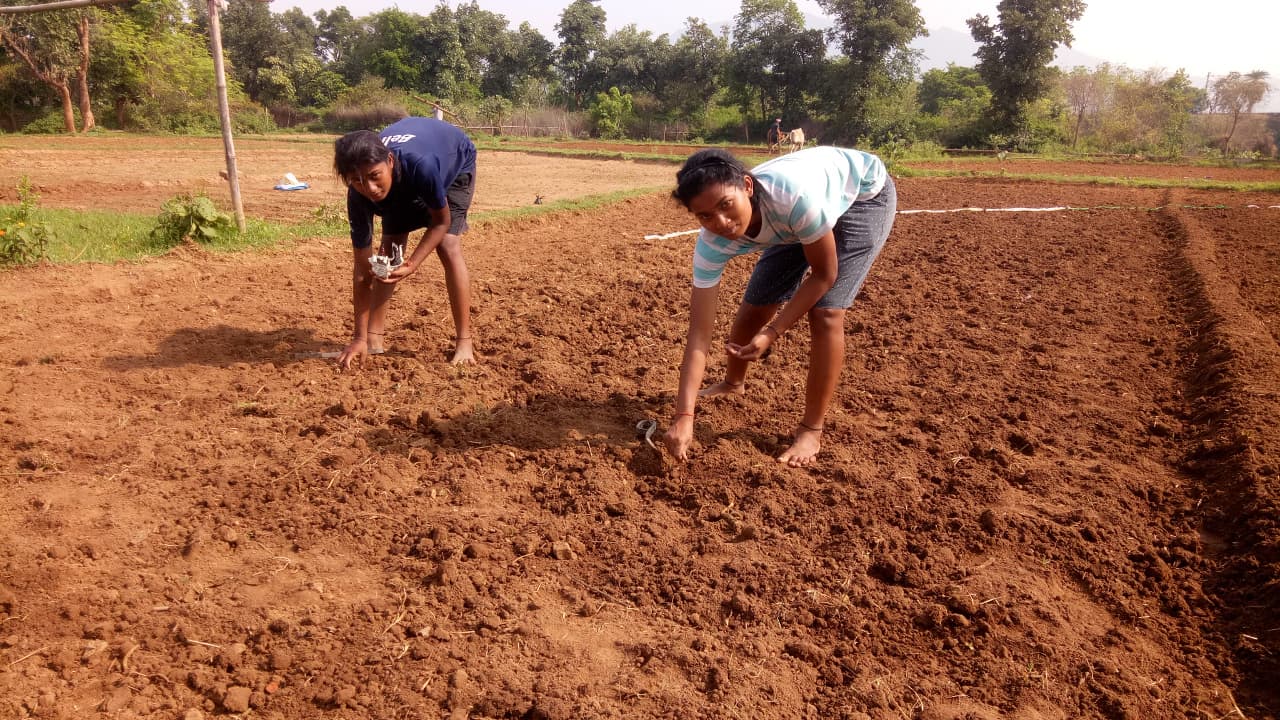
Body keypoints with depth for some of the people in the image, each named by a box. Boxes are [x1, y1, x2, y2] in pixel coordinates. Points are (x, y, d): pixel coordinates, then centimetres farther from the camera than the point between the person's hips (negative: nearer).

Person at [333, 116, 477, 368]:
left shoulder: (421, 164, -46)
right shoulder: (359, 194, -32)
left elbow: (441, 221, -26)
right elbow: (362, 267, -25)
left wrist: (412, 265, -40)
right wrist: (359, 338, -25)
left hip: (455, 163, -3)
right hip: (403, 185, 3)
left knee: (448, 245, -19)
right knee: (389, 249, -9)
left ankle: (464, 342, -13)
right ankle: (373, 338, 0)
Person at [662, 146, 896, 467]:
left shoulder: (794, 194, -45)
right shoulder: (712, 243, -29)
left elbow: (825, 275, -28)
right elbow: (699, 333, -28)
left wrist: (772, 333, -30)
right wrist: (684, 415, -34)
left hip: (864, 192, -4)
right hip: (794, 221, 4)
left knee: (825, 311, -20)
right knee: (756, 305, 3)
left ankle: (811, 430, -4)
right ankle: (733, 383, 36)